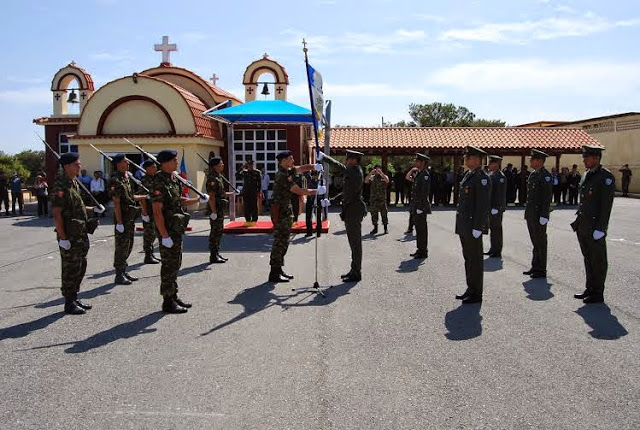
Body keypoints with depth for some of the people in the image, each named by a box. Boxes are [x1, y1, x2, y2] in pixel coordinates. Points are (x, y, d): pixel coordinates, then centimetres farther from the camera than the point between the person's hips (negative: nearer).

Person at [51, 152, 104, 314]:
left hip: (81, 234, 9)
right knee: (70, 269, -1)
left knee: (81, 267, 15)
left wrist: (93, 209, 12)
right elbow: (56, 214, -20)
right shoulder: (61, 186, -17)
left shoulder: (74, 182, 12)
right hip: (69, 236, -9)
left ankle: (74, 298, 27)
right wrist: (63, 238, -21)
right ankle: (69, 303, 10)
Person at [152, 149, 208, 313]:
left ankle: (173, 296, 26)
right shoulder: (159, 183, -18)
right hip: (168, 230, -10)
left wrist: (198, 200, 10)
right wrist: (165, 236, -23)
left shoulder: (173, 179, 11)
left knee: (175, 264, 16)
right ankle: (168, 302, 5)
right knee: (169, 266, -3)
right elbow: (157, 212, -21)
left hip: (177, 229, 10)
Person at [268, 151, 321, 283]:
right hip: (280, 212, -10)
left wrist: (315, 167, -9)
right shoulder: (282, 176, -19)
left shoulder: (288, 171, 10)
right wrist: (317, 191, -13)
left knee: (283, 242, 14)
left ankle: (278, 269, 22)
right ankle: (274, 274, -2)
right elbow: (299, 191, -21)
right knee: (279, 242, -7)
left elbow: (302, 168, 13)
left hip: (286, 211, 10)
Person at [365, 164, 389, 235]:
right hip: (373, 199, 2)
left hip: (382, 199, -2)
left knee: (384, 214, 0)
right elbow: (365, 181, -8)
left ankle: (386, 228, 9)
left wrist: (381, 173, -22)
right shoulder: (371, 177, 9)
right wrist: (370, 173, -17)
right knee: (374, 214, 5)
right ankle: (375, 228, 15)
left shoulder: (384, 177, 6)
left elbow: (387, 181, -16)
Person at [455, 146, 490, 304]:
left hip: (473, 225, -9)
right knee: (468, 258, 16)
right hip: (463, 225, 9)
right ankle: (470, 289, 26)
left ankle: (476, 294, 9)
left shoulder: (482, 178, -15)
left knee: (475, 260, 0)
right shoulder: (468, 175, 14)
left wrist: (477, 227, -21)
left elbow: (483, 205, -19)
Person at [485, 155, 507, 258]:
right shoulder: (490, 174, 13)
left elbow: (501, 194, -19)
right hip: (489, 207, 8)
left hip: (496, 208, -8)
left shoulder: (501, 177, -14)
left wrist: (496, 208, -22)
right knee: (492, 228, 15)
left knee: (496, 229, -2)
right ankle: (493, 249, 24)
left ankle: (497, 252, 6)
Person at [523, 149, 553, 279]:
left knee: (540, 242, 0)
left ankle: (541, 270, 8)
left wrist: (543, 216, -21)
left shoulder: (546, 176, -14)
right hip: (531, 214, 9)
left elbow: (547, 198, -19)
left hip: (539, 215, -9)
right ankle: (535, 267, 24)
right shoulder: (533, 174, 13)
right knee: (535, 242, 15)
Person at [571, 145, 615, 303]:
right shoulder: (587, 175, 13)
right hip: (583, 226, 8)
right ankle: (590, 289, 26)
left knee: (598, 261, 3)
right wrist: (578, 220, 14)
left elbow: (606, 205, -17)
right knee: (588, 259, 16)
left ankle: (598, 294, 11)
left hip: (595, 228, -8)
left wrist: (600, 228, -19)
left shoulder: (606, 177, -13)